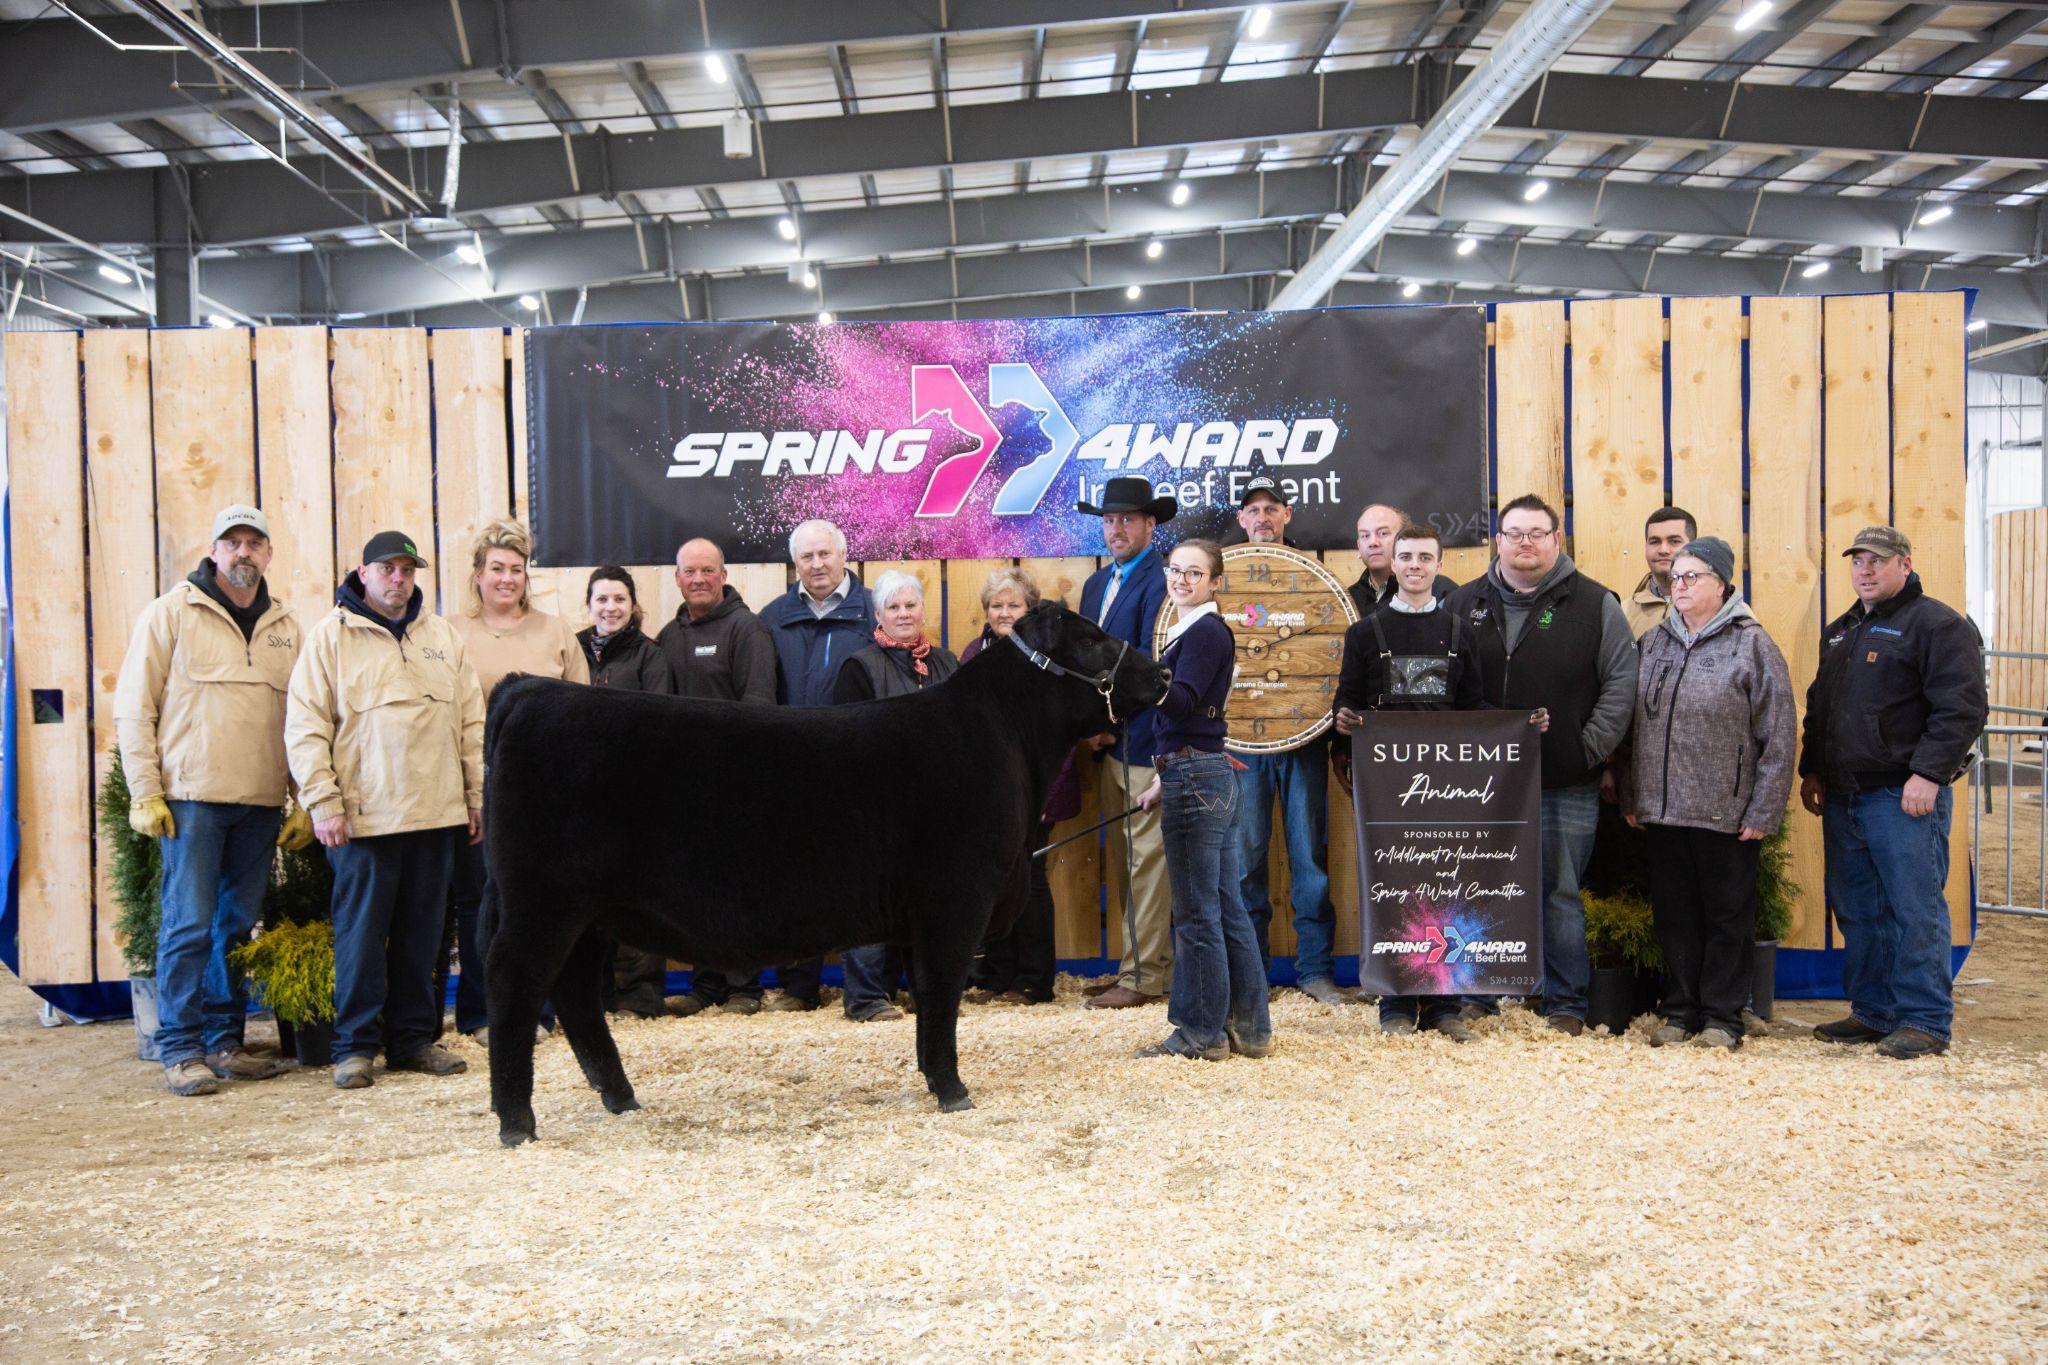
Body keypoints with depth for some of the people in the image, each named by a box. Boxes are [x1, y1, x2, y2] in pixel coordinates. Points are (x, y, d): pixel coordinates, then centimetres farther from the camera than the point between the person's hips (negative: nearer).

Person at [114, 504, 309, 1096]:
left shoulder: (286, 626, 13)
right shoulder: (171, 613, 1)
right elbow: (133, 709, 0)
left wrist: (304, 801, 9)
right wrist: (145, 793, -7)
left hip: (262, 804, 4)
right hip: (191, 798, -4)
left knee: (240, 926, 9)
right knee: (188, 925, -4)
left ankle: (225, 1041, 18)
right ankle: (181, 1051, 3)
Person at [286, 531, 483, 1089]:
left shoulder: (444, 636, 13)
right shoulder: (331, 635, 0)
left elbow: (471, 723, 15)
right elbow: (305, 727, -3)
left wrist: (477, 796, 10)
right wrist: (323, 802, -10)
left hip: (436, 813, 4)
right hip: (363, 815, -4)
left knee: (421, 931, 9)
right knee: (361, 932, 1)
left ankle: (413, 1038, 18)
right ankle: (355, 1045, 11)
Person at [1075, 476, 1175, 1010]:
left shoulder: (1160, 579, -9)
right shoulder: (1096, 583, 19)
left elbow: (1150, 662, -16)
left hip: (1143, 741, -9)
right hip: (1108, 744, 9)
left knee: (1146, 861, -5)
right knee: (1125, 862, 11)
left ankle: (1143, 977, -1)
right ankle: (1150, 966, 19)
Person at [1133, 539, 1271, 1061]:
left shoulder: (1206, 631, -11)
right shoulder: (1187, 632, 19)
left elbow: (1183, 701, -25)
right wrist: (1164, 780, 23)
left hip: (1195, 779, -10)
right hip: (1212, 777, 10)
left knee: (1196, 913, -3)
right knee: (1227, 909, 13)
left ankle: (1201, 1033, 5)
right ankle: (1248, 1028, 20)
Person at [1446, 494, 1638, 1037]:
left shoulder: (1594, 603, 2)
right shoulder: (1465, 604, 9)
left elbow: (1622, 681, 0)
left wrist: (1589, 748, -7)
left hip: (1566, 785, -2)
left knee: (1561, 894, 4)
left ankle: (1565, 1003, 15)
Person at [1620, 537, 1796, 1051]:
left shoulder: (1752, 644, -4)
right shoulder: (1653, 643, 10)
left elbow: (1778, 735, -7)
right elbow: (1633, 724, 14)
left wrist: (1763, 811, -11)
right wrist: (1631, 797, 9)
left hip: (1726, 814, -4)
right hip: (1660, 810, 5)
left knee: (1727, 914, 5)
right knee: (1674, 913, 11)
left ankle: (1722, 1017, 16)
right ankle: (1680, 1012, 22)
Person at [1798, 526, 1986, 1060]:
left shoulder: (1937, 625, -6)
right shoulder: (1840, 631, 19)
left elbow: (1961, 709, -14)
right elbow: (1819, 707, 26)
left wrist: (1928, 774, -20)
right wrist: (1812, 770, 18)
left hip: (1905, 796, -8)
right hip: (1842, 797, 8)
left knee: (1916, 910, -4)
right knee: (1856, 911, 12)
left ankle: (1924, 1021, 3)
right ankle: (1873, 1013, 22)